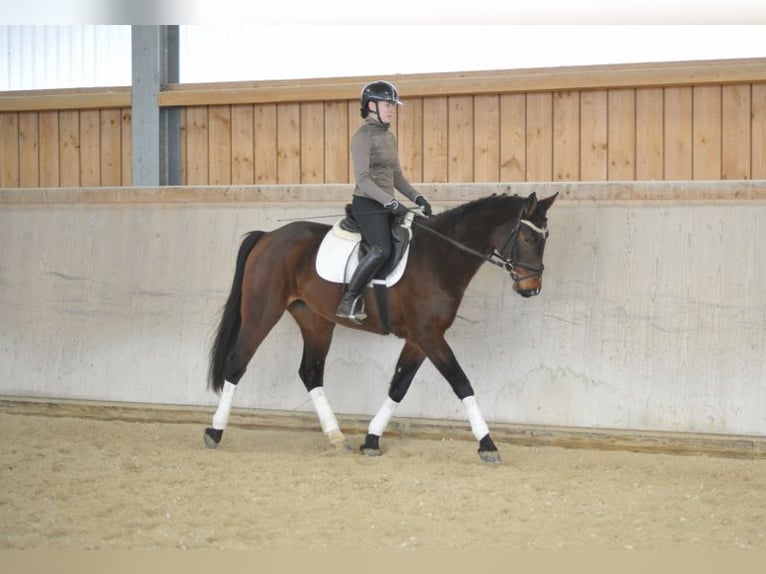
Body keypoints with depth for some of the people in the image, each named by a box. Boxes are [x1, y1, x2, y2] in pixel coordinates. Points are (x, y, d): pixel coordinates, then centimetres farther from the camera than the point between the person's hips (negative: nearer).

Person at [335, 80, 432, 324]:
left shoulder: (389, 137, 16)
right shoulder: (363, 136, -10)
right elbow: (362, 178, -18)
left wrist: (417, 198, 6)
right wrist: (390, 202, -25)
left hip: (387, 204, 9)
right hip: (367, 204, -9)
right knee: (382, 249, -29)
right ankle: (348, 301, -23)